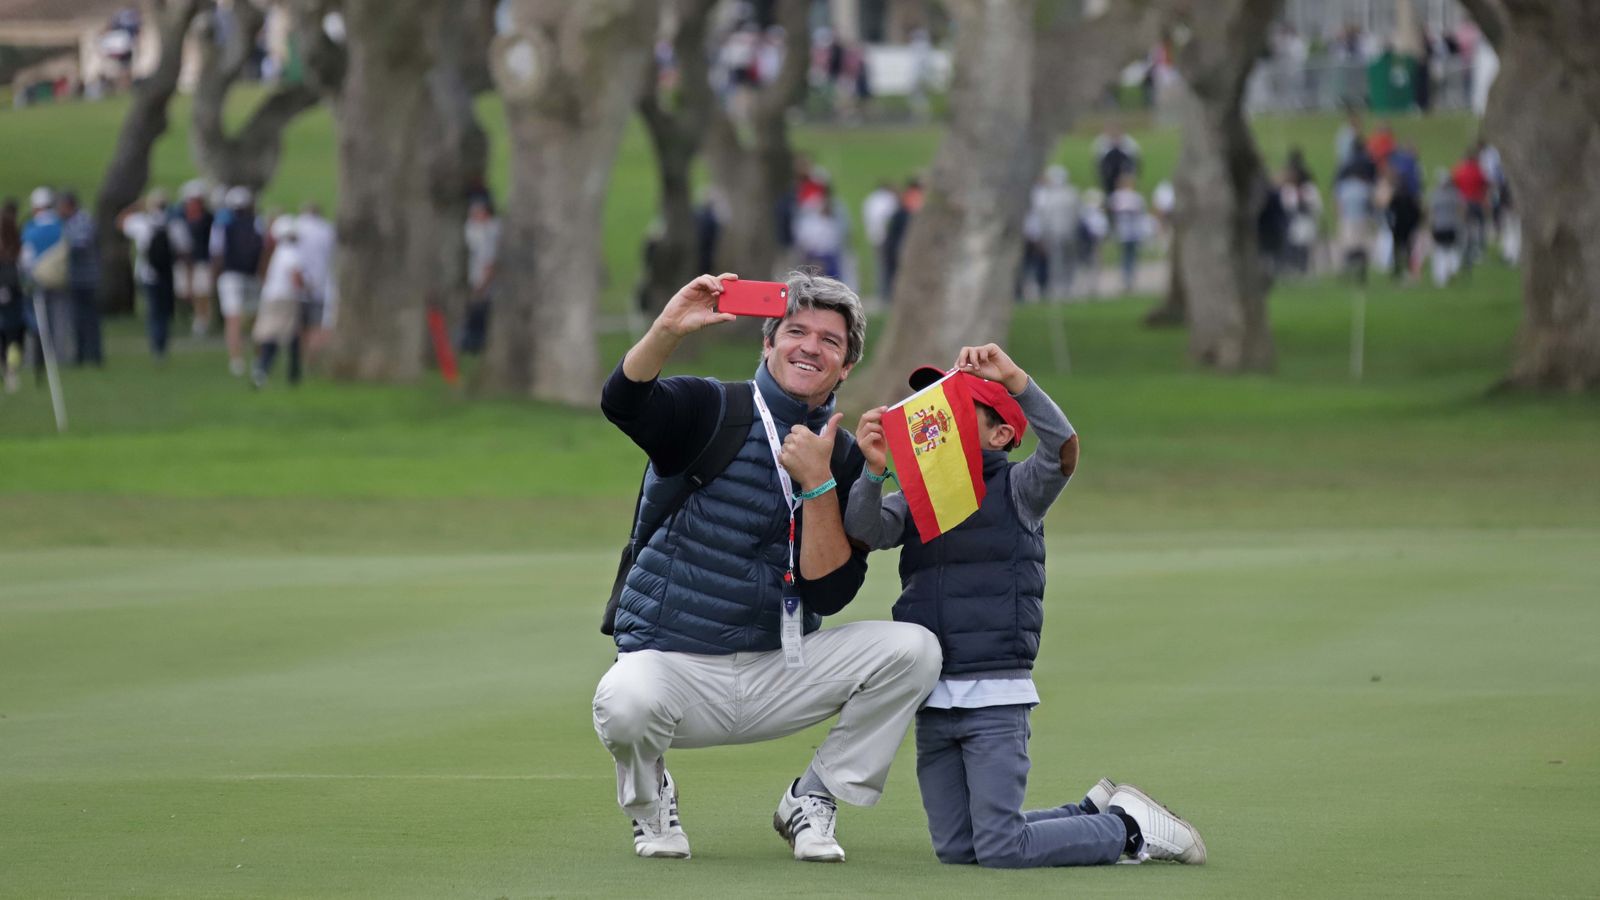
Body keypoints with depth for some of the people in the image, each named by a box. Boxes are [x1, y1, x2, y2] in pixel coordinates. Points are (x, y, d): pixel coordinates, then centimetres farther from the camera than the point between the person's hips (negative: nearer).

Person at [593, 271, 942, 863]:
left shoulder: (845, 458, 6)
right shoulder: (709, 412, -1)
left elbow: (827, 592, -6)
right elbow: (621, 402, -24)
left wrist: (818, 483, -16)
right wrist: (667, 331, -41)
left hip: (779, 672, 3)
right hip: (674, 663, -3)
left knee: (912, 648, -17)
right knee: (625, 702, -38)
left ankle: (812, 799, 3)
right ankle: (649, 798, 1)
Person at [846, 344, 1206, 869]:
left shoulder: (1016, 489, 0)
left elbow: (1064, 447, -19)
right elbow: (864, 531, -6)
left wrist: (1012, 377, -25)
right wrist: (875, 471, -23)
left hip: (996, 697, -6)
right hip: (932, 701, 6)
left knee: (1000, 848, -12)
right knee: (956, 848, 7)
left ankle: (1128, 829, 9)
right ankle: (1095, 813, 24)